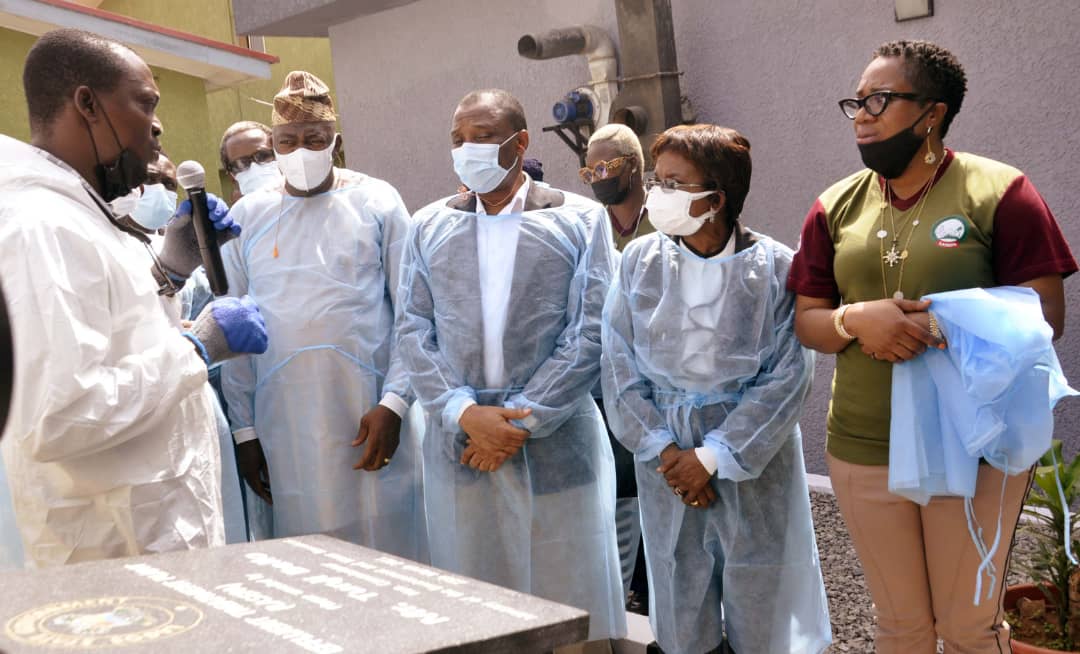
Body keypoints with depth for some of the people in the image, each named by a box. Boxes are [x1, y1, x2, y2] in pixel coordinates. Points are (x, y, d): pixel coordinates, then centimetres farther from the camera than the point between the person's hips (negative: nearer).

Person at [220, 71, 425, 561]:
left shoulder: (376, 202, 1)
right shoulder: (248, 216, 6)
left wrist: (393, 403, -10)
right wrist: (244, 429, 6)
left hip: (371, 418, -1)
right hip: (284, 425, 2)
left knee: (389, 556, 3)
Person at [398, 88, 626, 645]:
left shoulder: (579, 219, 3)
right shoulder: (427, 227, 11)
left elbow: (591, 333, -4)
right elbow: (413, 332, 5)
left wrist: (521, 419, -10)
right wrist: (464, 413, -10)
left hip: (555, 442, -2)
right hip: (457, 443, 2)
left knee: (570, 616, 3)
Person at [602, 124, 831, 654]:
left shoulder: (774, 267, -10)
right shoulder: (639, 260, -2)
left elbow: (787, 377, -10)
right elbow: (619, 366, 1)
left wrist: (714, 457, -13)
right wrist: (663, 449, -8)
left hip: (753, 459, -2)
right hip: (665, 455, 2)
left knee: (757, 605, 6)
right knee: (680, 600, 11)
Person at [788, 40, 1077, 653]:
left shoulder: (998, 190, -7)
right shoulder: (837, 205, 6)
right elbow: (807, 321, 7)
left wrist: (942, 328, -22)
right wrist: (856, 320, -15)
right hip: (864, 450, 4)